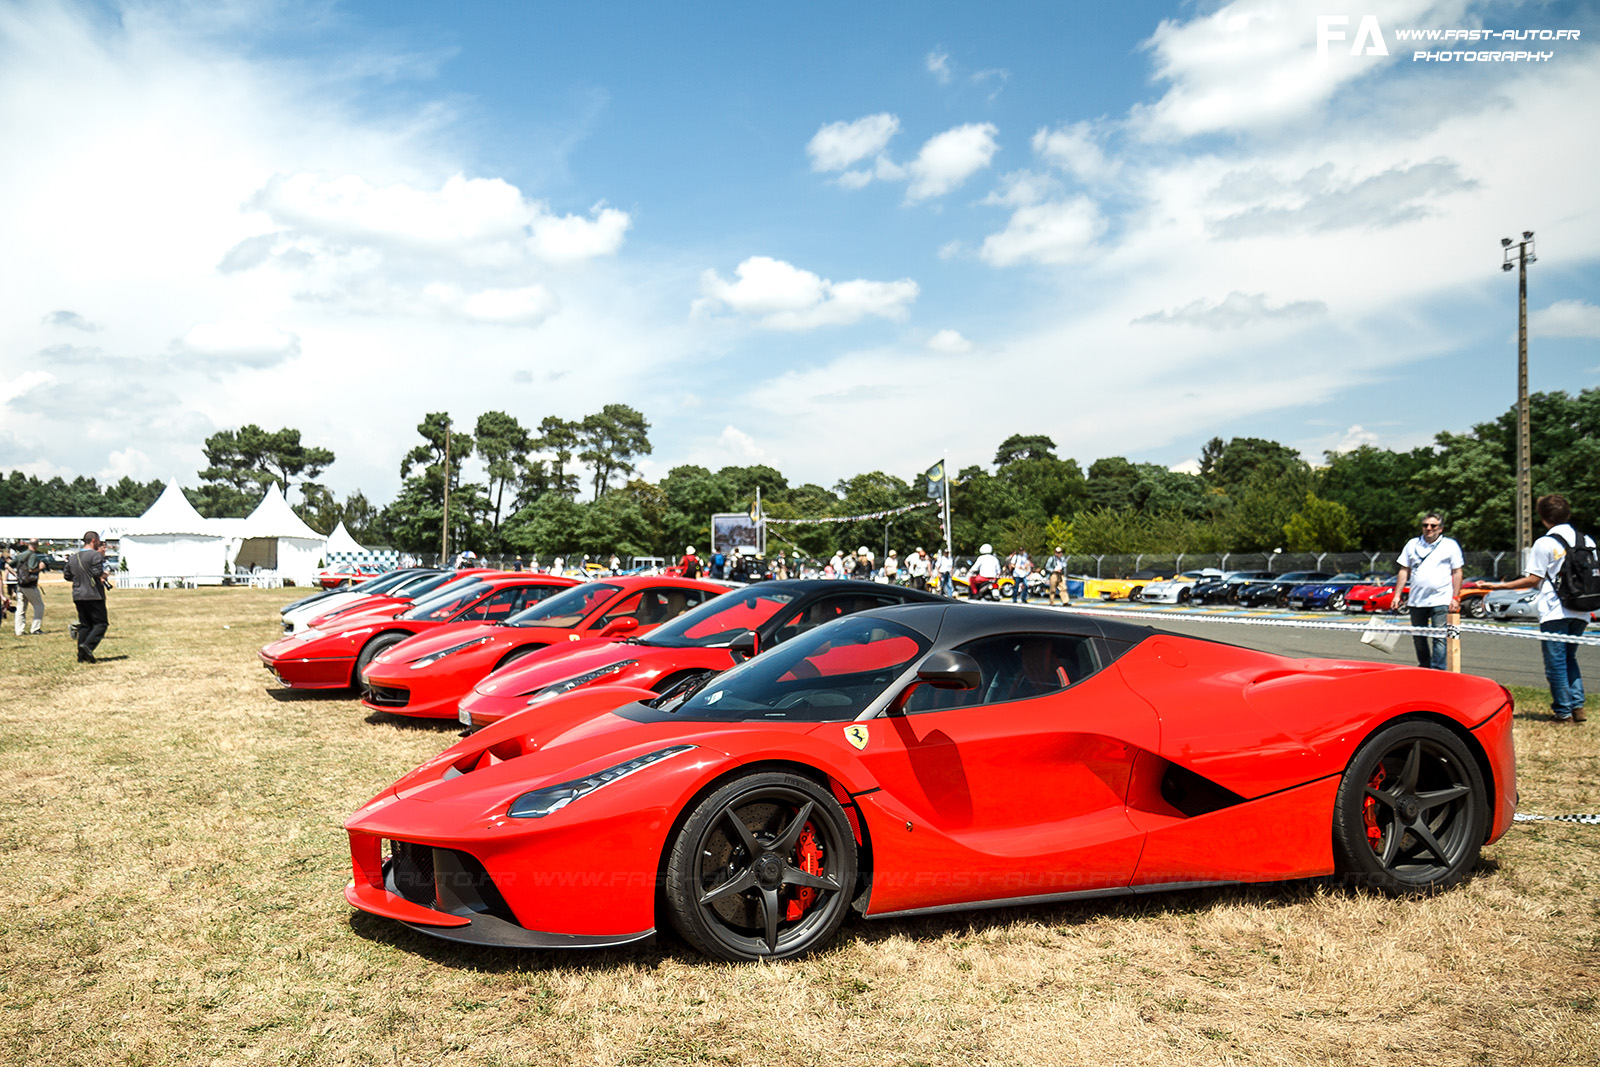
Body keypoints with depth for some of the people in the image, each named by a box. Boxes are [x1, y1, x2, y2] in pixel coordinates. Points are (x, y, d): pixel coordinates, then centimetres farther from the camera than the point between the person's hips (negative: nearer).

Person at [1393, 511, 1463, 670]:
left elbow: (1457, 572, 3)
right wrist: (1397, 594, 7)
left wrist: (1455, 597, -4)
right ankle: (1423, 669, 25)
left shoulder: (1450, 545, 5)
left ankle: (1437, 671, -10)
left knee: (1439, 638, -10)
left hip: (1440, 600, -4)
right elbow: (1404, 570, 13)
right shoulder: (1412, 544, 12)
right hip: (1416, 600, 4)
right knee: (1419, 639, 11)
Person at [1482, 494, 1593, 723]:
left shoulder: (1545, 543, -8)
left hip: (1554, 612, -6)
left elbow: (1534, 579, -9)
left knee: (1556, 662, 2)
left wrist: (1500, 586, -3)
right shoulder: (1587, 541, 8)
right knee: (1570, 659, 18)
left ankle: (1563, 712, 4)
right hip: (1580, 612, 6)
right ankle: (1577, 706, 8)